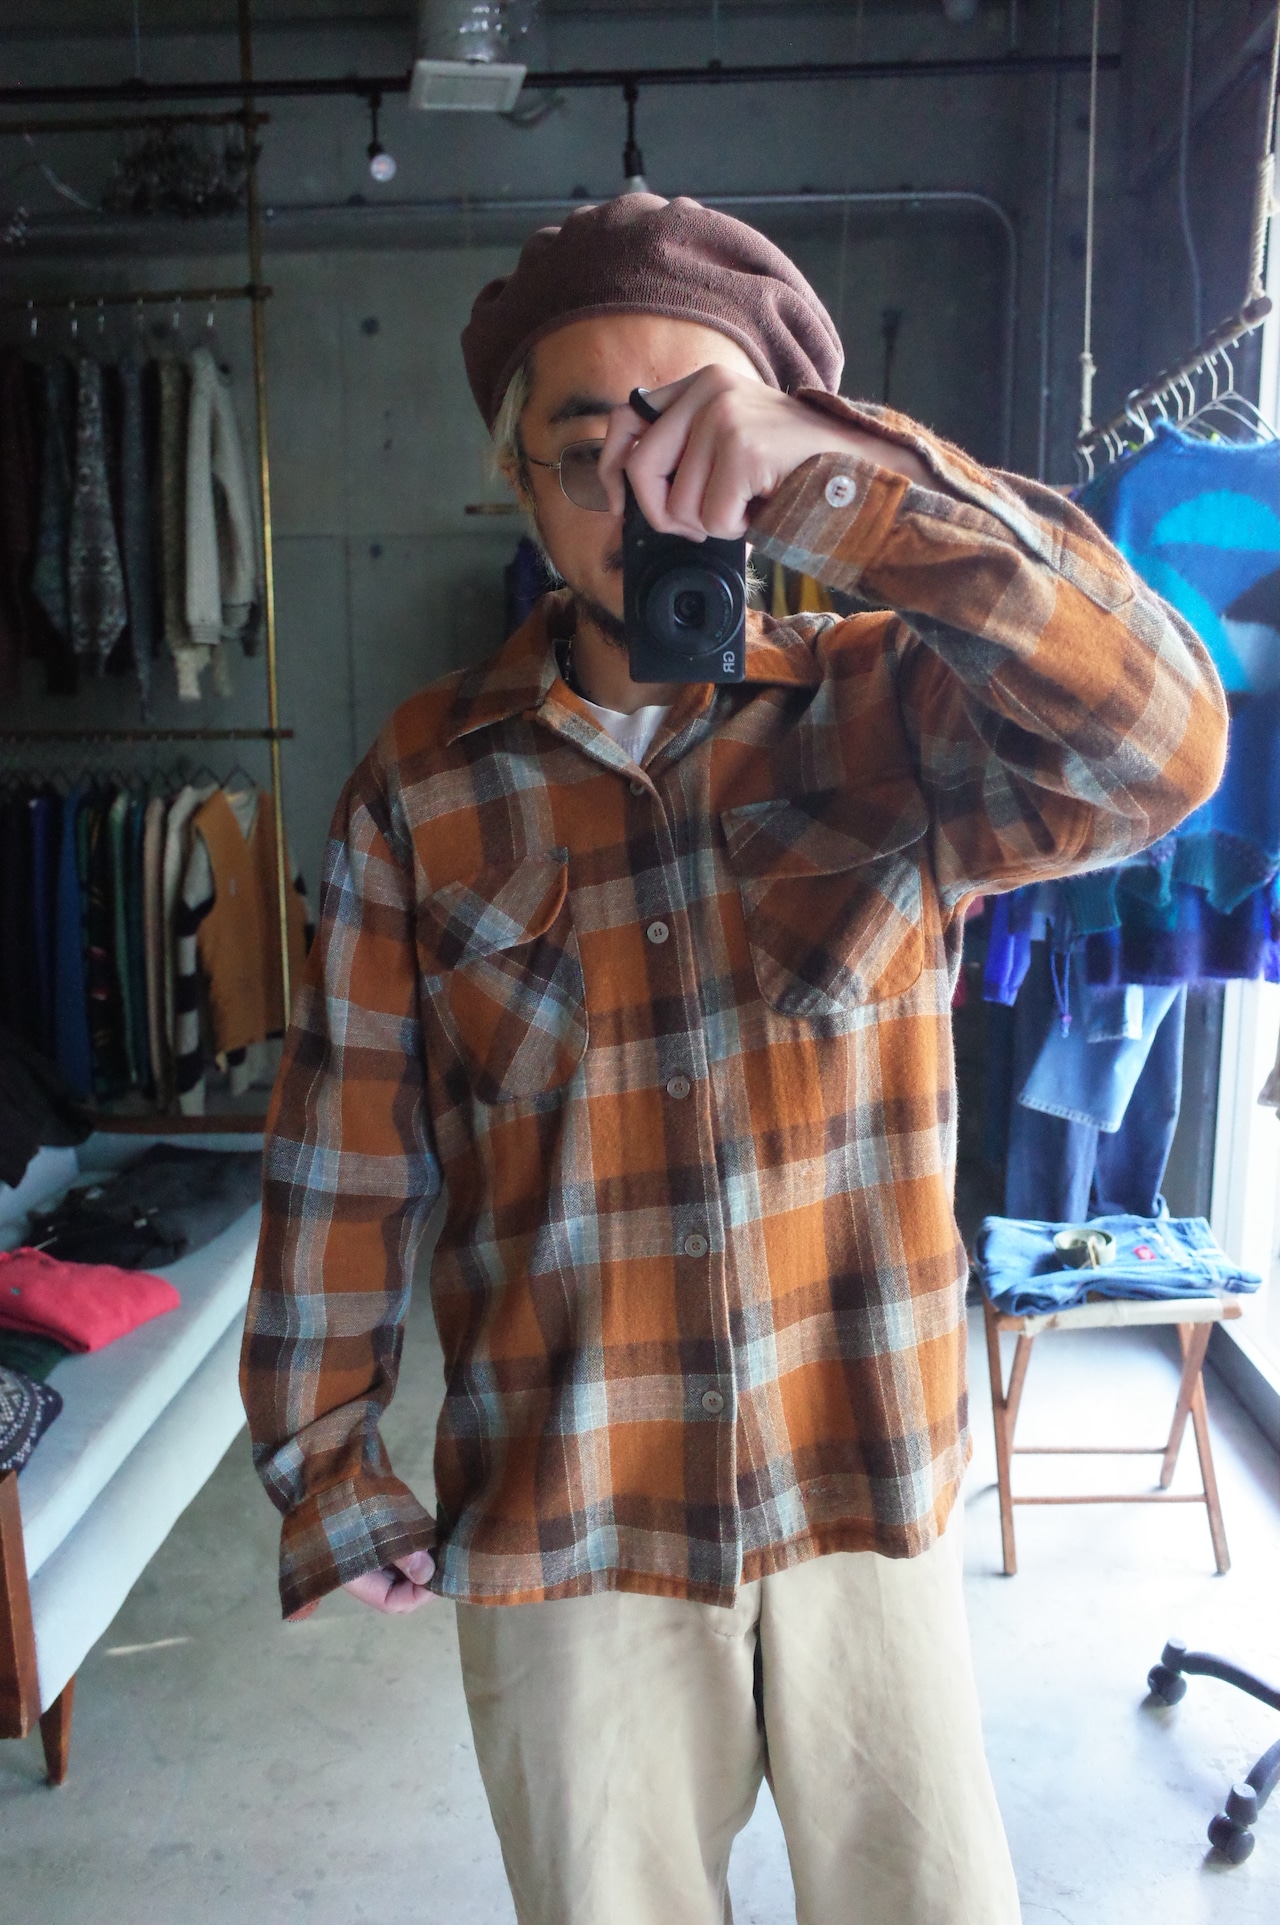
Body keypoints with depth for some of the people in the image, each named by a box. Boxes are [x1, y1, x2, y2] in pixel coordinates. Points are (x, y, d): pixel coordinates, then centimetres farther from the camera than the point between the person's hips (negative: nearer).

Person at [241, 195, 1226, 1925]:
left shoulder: (884, 710, -7)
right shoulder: (424, 784, -5)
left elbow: (1154, 747, -26)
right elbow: (347, 1153, -1)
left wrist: (868, 489, -38)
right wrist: (324, 1459, 5)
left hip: (871, 1492, 0)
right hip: (563, 1525, 1)